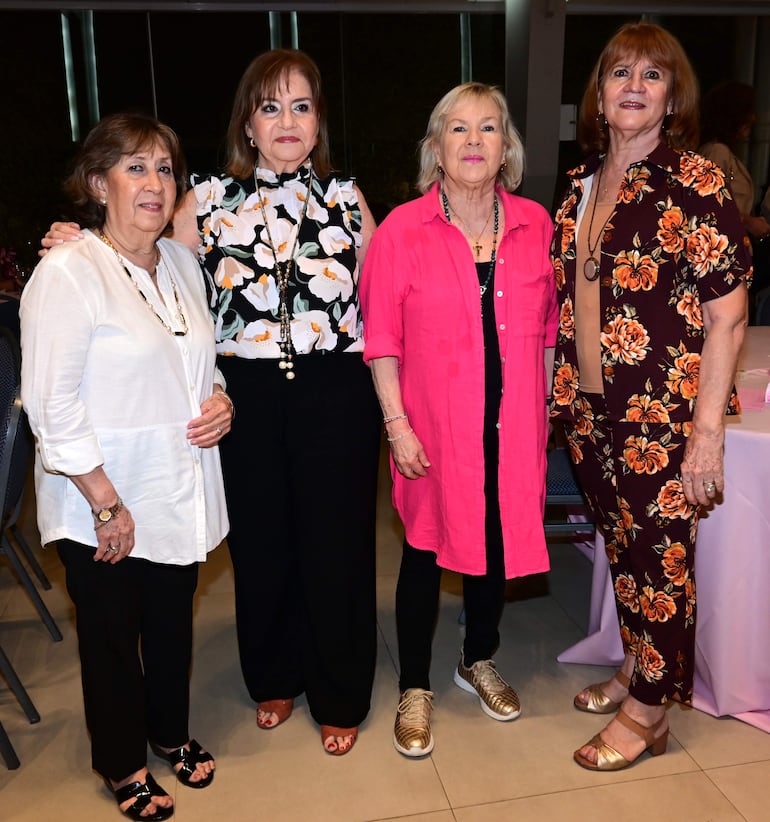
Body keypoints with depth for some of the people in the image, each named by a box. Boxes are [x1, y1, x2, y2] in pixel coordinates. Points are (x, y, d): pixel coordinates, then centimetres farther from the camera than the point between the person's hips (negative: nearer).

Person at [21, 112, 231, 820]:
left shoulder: (181, 262, 6)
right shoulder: (68, 272, -17)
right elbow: (51, 404, -19)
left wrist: (220, 401, -3)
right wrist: (106, 504, -18)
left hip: (179, 497, 6)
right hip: (104, 508, -6)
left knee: (174, 623, 21)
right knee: (112, 638, 14)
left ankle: (171, 733, 47)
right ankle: (123, 765, 39)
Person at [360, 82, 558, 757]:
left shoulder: (536, 224, 2)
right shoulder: (403, 230, -8)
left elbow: (546, 328, 8)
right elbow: (381, 339, -7)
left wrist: (543, 410, 8)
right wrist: (397, 424, -11)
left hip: (512, 428, 4)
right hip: (434, 429, -3)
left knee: (497, 543, 17)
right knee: (426, 552, 9)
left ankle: (479, 661, 42)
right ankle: (415, 690, 29)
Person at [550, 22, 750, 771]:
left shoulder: (695, 186, -10)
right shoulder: (582, 184, 8)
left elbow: (727, 316, -12)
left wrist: (707, 431, -15)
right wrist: (566, 396, 10)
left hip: (662, 417, -6)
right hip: (592, 410, 6)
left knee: (662, 561, 7)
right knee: (621, 547, 19)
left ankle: (648, 710, 27)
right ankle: (634, 668, 40)